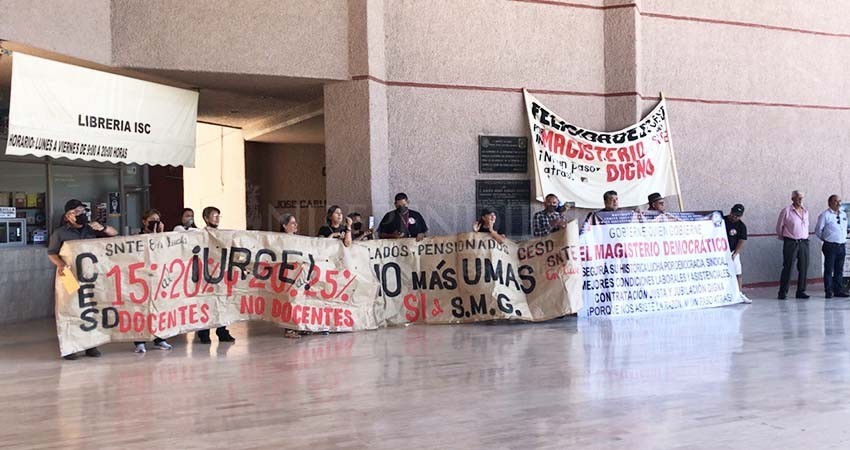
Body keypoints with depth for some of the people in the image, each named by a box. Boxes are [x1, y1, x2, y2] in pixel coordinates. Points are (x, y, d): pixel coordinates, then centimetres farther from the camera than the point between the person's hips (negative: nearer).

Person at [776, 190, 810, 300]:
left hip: (804, 242, 5)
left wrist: (805, 237, 16)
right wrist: (783, 237, 10)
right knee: (788, 267, -5)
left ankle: (801, 291, 14)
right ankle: (783, 292, 1)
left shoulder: (805, 211, 11)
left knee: (804, 267, 4)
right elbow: (779, 226, 2)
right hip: (790, 243, -5)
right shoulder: (786, 211, -5)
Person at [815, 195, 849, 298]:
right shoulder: (825, 215, -7)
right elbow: (818, 230, -4)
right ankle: (828, 291, 3)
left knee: (839, 270, 10)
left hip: (841, 246, 6)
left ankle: (839, 290, 16)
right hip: (830, 246, -6)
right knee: (829, 269, -2)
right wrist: (825, 239, 5)